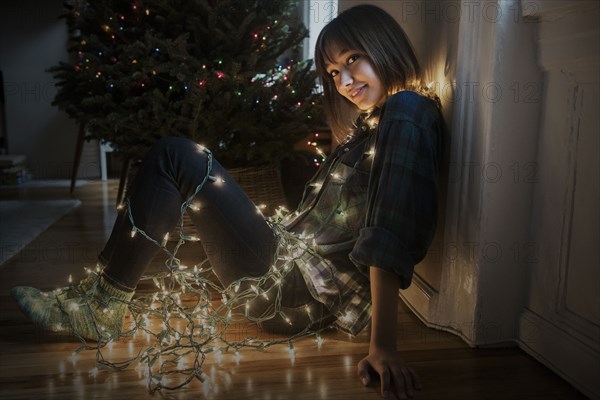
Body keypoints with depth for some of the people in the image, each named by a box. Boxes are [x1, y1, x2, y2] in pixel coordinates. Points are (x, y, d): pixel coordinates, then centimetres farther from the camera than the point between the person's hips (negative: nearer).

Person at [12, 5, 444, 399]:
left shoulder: (407, 111, -12)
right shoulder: (370, 123, 17)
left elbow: (391, 235, -23)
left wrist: (383, 346, -26)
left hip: (307, 294, -10)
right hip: (294, 261, 10)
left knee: (175, 156, -9)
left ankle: (103, 306, 3)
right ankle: (101, 297, 20)